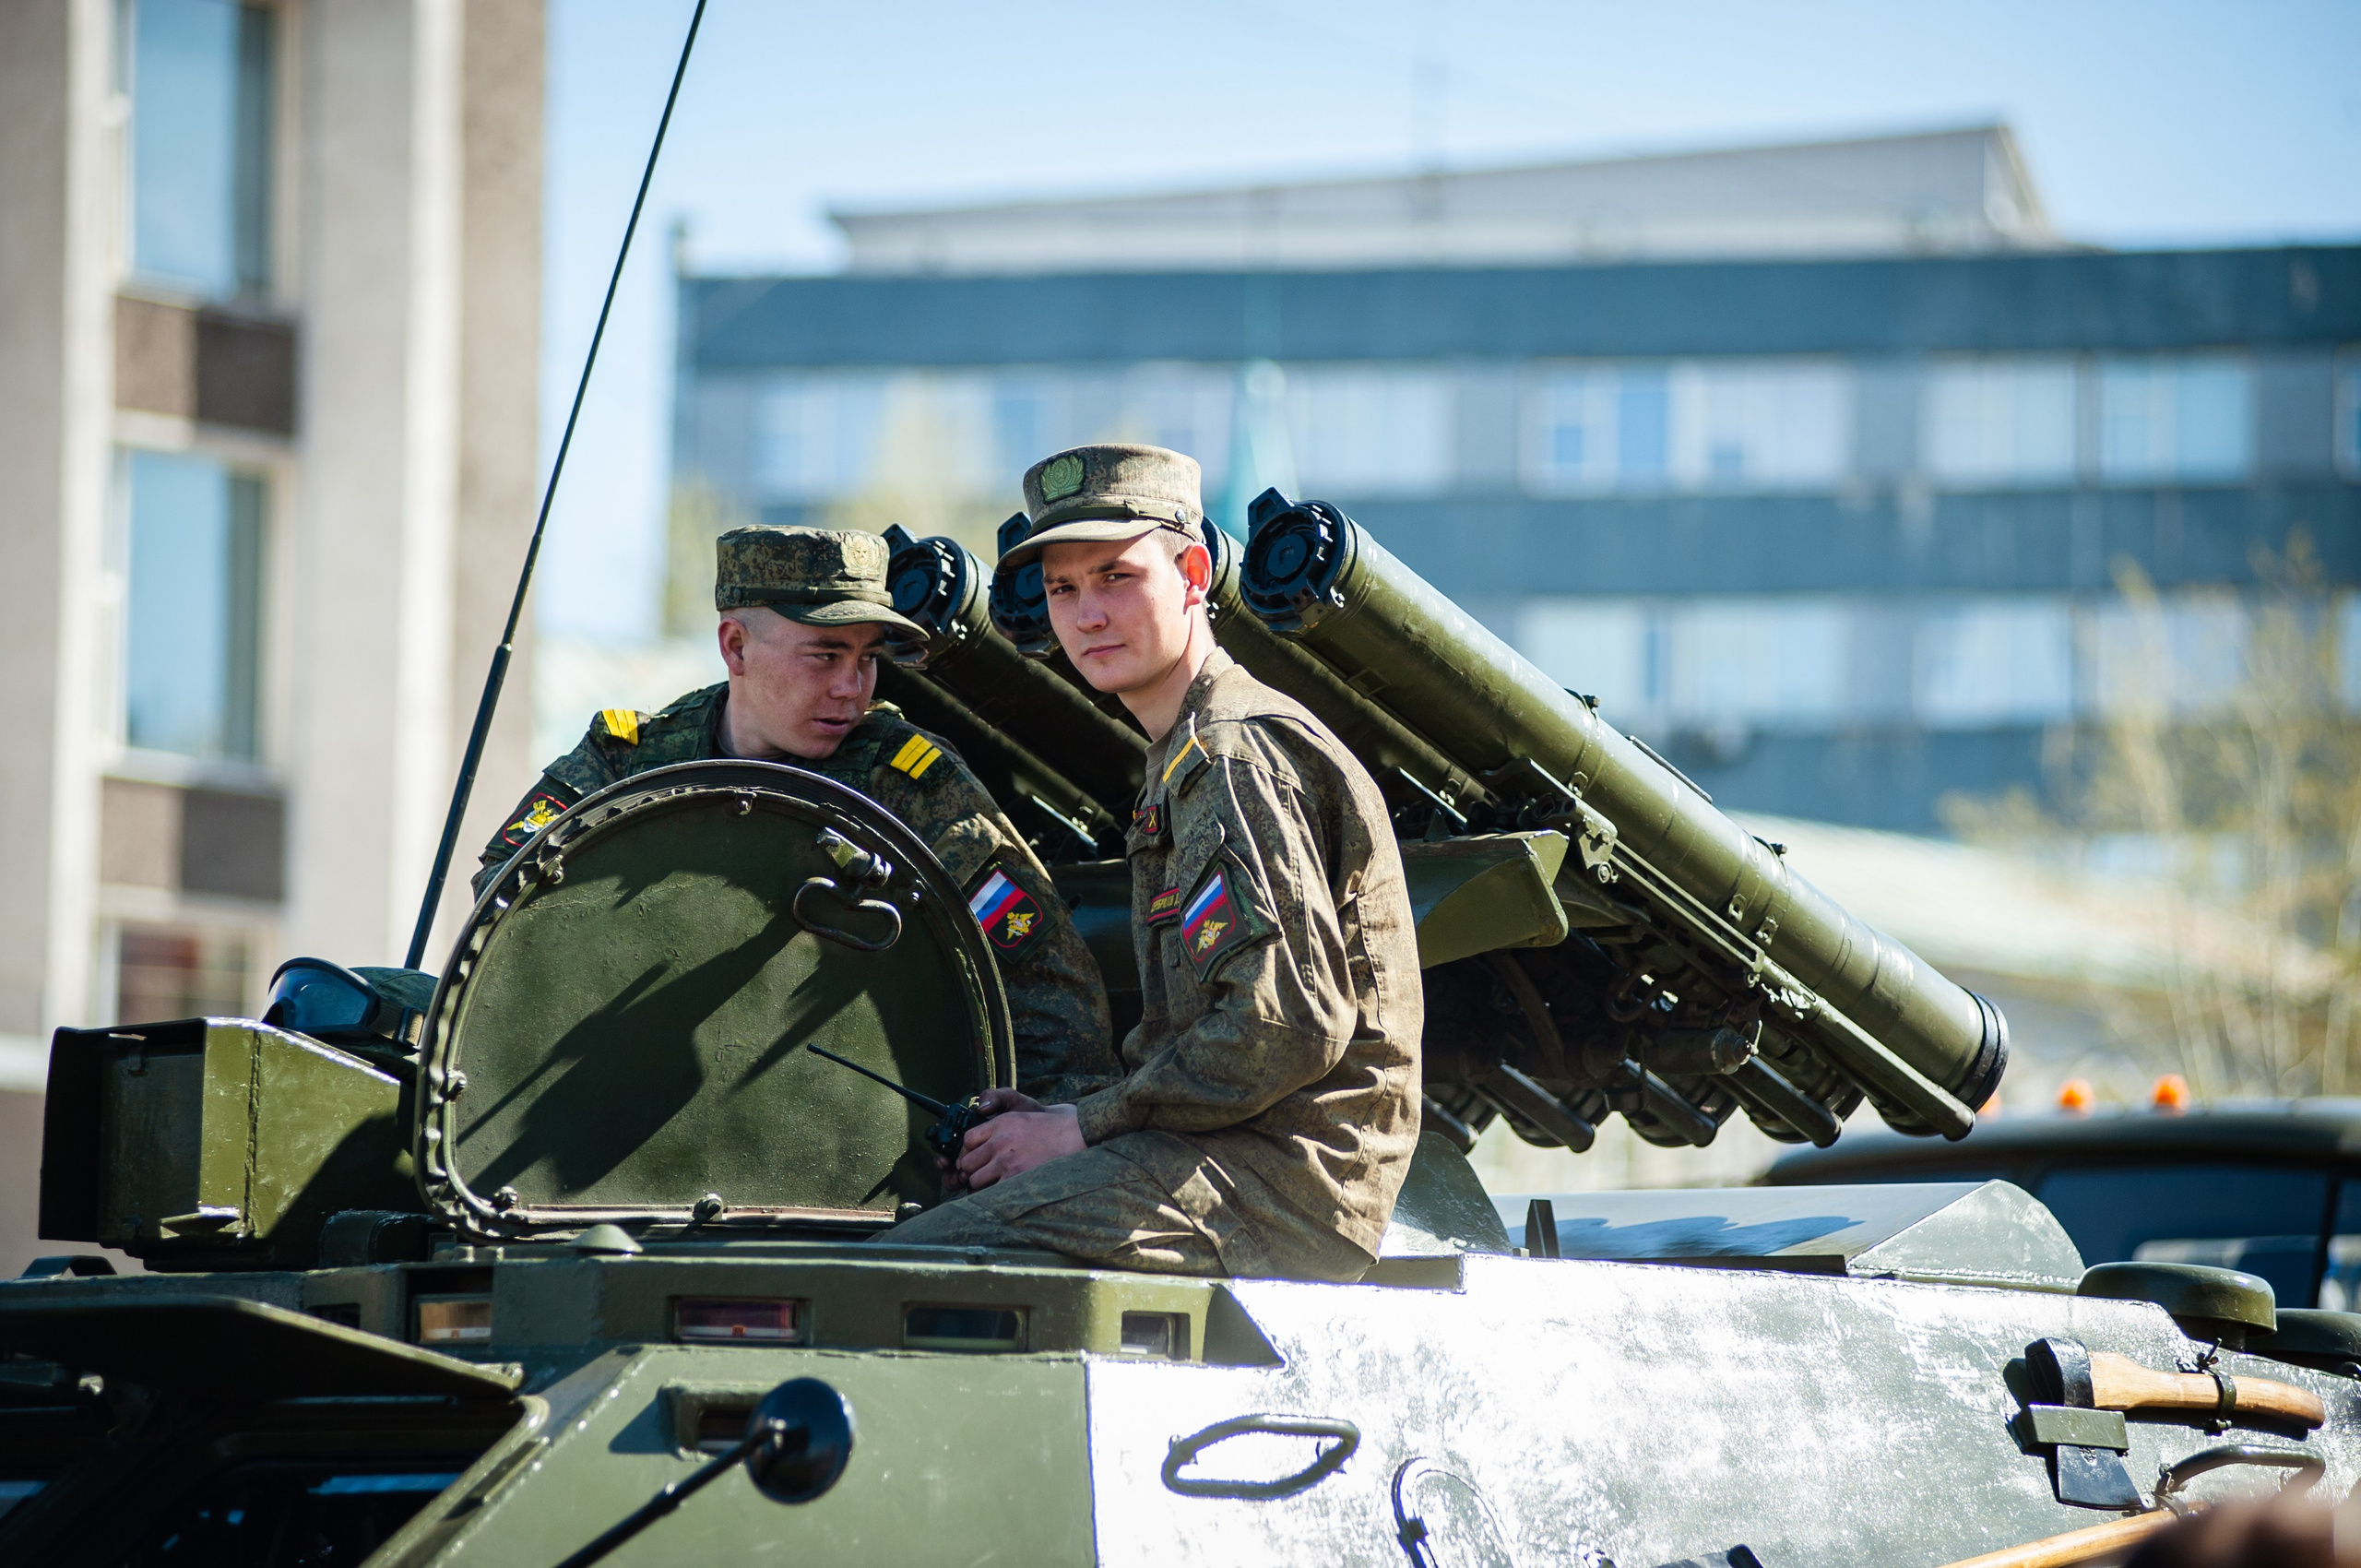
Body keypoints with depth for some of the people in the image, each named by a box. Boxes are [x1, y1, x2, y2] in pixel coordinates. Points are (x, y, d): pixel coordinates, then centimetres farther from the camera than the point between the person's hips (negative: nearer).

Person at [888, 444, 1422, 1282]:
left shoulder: (1241, 758, -10)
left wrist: (1084, 1127, -13)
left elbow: (1288, 1028, -20)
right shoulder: (1188, 758, 24)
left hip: (1280, 1179, -10)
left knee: (915, 1266, -23)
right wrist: (1058, 1119, 9)